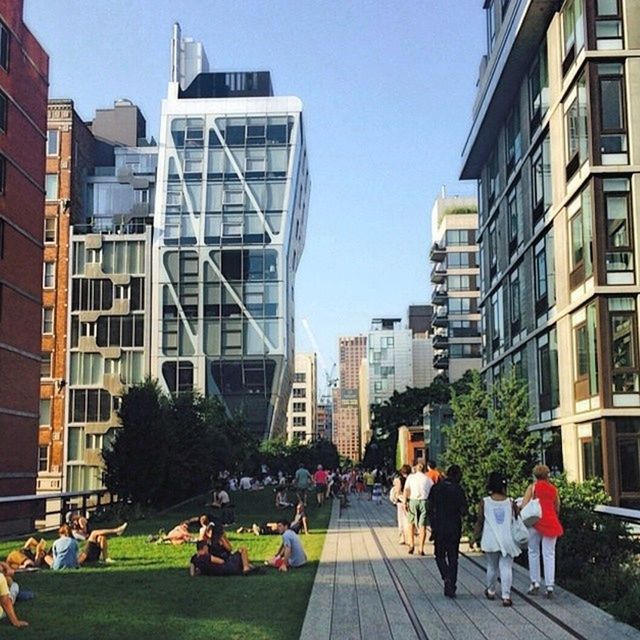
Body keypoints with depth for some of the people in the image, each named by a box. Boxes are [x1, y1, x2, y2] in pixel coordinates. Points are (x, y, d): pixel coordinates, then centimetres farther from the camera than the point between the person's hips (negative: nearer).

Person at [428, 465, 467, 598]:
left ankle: (447, 578, -12)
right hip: (454, 528, 0)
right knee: (453, 558, 9)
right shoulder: (458, 490, -7)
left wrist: (432, 526, 7)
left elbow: (430, 509, -1)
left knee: (440, 555, 13)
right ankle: (451, 588, 8)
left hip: (439, 527, 1)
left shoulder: (436, 488, -1)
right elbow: (463, 511, -10)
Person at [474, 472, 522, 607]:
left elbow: (480, 522, -1)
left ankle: (490, 592, 32)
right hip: (508, 541, 0)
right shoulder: (511, 503, -1)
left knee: (492, 566, 17)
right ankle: (506, 596, -8)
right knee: (506, 567, 0)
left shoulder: (484, 503, -4)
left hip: (491, 541, 0)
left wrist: (476, 537, 8)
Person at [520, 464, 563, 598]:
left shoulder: (532, 487, 1)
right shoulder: (554, 489, 12)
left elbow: (523, 505, -8)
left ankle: (535, 583, 12)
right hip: (551, 522, 2)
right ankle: (549, 587, -2)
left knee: (533, 552, 11)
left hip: (536, 521, -2)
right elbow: (557, 508, 17)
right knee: (549, 554, 2)